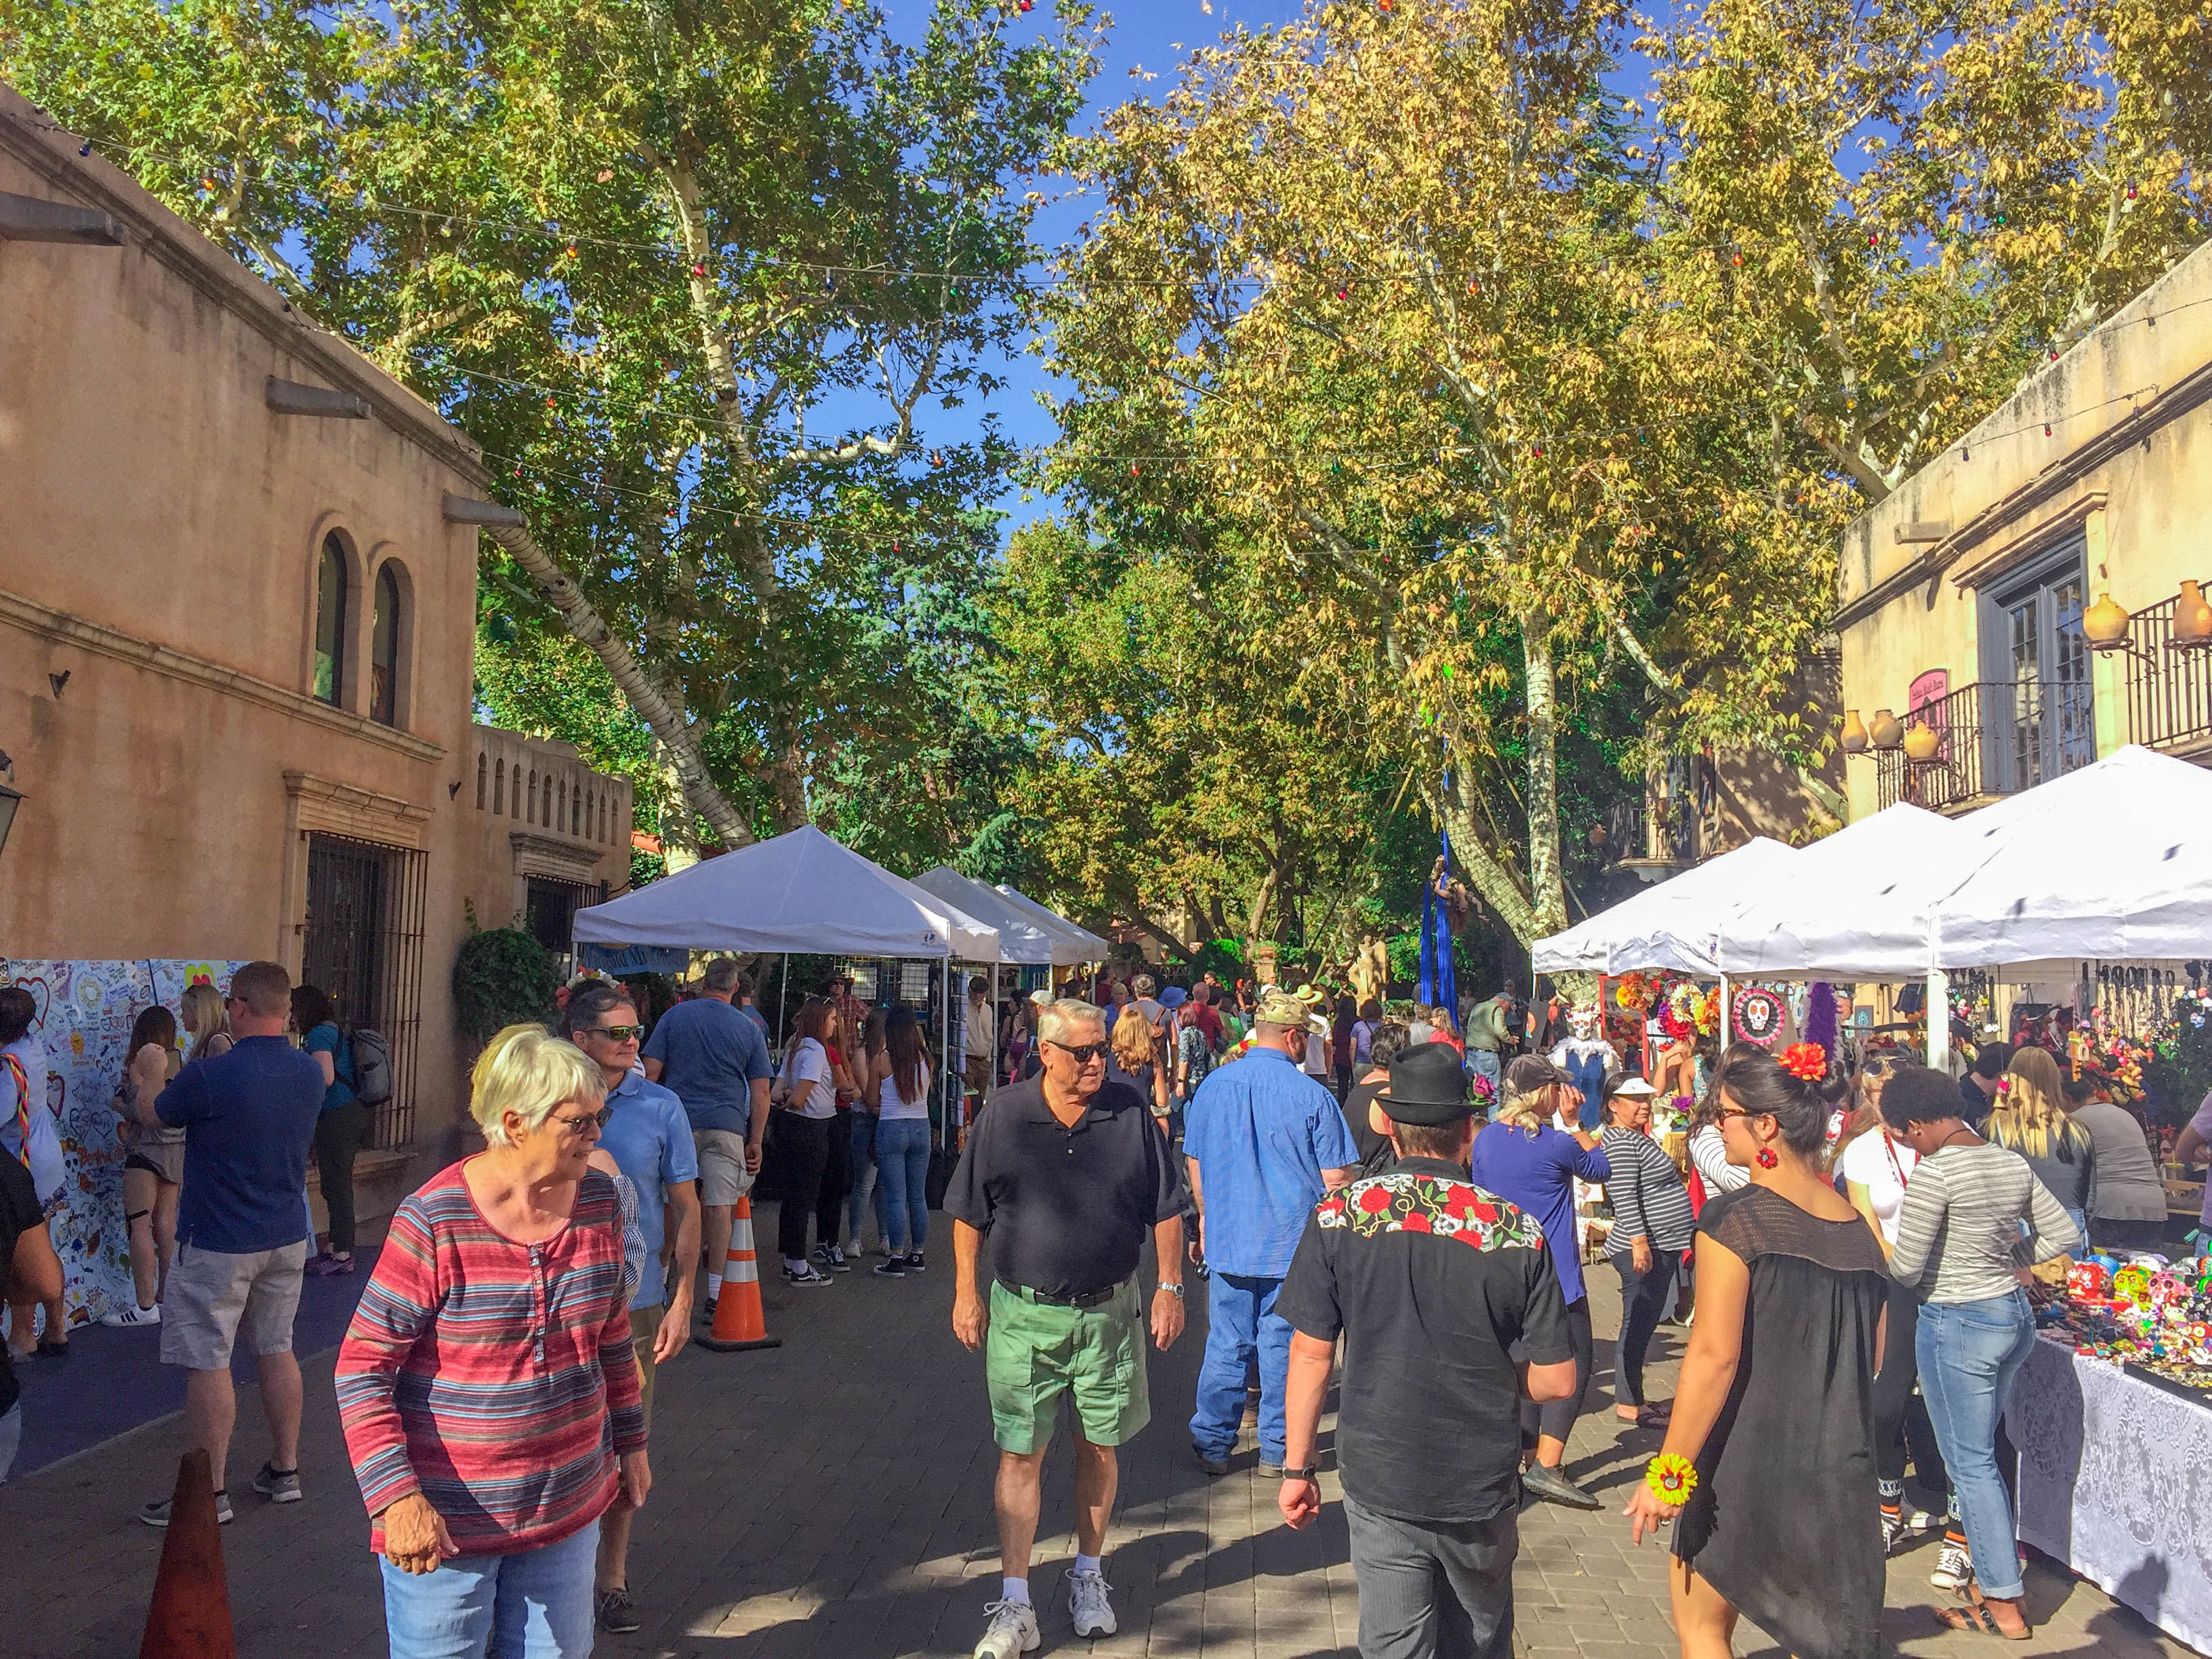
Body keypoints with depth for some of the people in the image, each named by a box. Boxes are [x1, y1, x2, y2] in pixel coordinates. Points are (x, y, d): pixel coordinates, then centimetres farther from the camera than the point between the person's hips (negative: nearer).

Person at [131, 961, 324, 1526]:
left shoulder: (210, 1077, -21)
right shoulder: (310, 1072, -3)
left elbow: (150, 1115, -1)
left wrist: (147, 1078, 20)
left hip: (218, 1245, -6)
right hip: (287, 1237, 6)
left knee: (208, 1364, 3)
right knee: (277, 1351, 16)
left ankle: (209, 1494, 11)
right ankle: (284, 1471, 25)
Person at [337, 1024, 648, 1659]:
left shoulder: (599, 1201, -2)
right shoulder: (434, 1221, -18)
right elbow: (361, 1366, -15)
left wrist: (631, 1442, 16)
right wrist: (397, 1498, -21)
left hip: (567, 1507, 5)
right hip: (446, 1520, -5)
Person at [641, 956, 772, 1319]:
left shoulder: (675, 1016, 4)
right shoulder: (749, 1029, 5)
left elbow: (651, 1071, 2)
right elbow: (760, 1091, 3)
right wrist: (756, 1142, 9)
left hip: (677, 1122, 0)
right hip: (726, 1126, 0)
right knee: (720, 1206, 0)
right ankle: (714, 1296, 0)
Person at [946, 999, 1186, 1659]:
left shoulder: (1131, 1113, -2)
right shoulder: (1003, 1117, -4)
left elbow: (1165, 1209, 5)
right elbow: (969, 1214, 4)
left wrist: (1169, 1288, 2)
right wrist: (966, 1295, 1)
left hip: (1109, 1312, 1)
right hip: (1024, 1314, -1)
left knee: (1100, 1447, 13)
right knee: (1019, 1454, 2)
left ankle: (1088, 1577, 33)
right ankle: (1014, 1605, 11)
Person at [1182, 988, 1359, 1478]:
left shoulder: (1213, 1087, 0)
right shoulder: (1312, 1095, -12)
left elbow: (1195, 1164, 10)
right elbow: (1334, 1180, -8)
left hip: (1227, 1240, 3)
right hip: (1294, 1244, -3)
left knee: (1225, 1345, 10)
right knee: (1282, 1347, 8)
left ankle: (1212, 1445, 18)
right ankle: (1277, 1450, 18)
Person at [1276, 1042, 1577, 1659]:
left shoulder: (1338, 1216, -10)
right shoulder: (1517, 1231, -10)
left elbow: (1310, 1354, -6)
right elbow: (1555, 1382, -7)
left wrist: (1297, 1469, 4)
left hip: (1378, 1482, -1)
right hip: (1483, 1488, 1)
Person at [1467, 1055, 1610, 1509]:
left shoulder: (1485, 1140, 4)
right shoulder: (1556, 1144, -14)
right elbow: (1601, 1169, 5)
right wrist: (1574, 1122, 7)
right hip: (1553, 1272, -7)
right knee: (1576, 1362, 0)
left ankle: (1530, 1458, 20)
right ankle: (1546, 1467, -8)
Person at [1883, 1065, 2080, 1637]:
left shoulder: (1935, 1171, -21)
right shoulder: (2013, 1164, 2)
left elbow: (1906, 1267, -18)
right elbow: (2065, 1235, 11)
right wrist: (2010, 1262, 13)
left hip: (1957, 1323, -8)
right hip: (2015, 1312, 8)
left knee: (1970, 1463, 4)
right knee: (1981, 1452, 21)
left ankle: (2003, 1604, 12)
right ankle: (1995, 1567, 30)